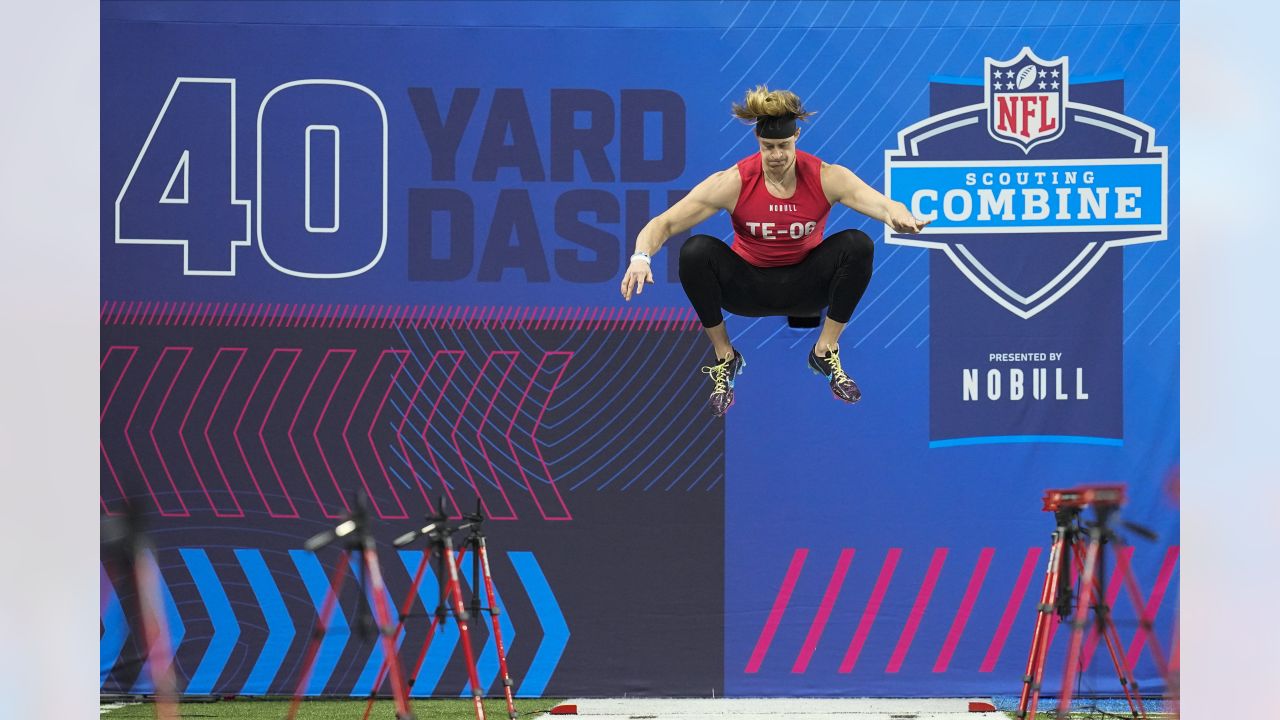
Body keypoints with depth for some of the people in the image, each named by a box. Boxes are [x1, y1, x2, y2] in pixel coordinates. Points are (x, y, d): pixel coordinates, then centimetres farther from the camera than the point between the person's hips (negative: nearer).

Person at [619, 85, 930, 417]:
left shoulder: (826, 178, -18)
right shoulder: (733, 183, -20)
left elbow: (885, 205, -28)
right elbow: (664, 223, -22)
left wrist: (899, 216, -54)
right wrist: (641, 257, -43)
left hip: (805, 285, 1)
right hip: (749, 286, -1)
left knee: (857, 244, -27)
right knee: (696, 252, -31)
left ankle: (826, 353, -10)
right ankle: (725, 358, -11)